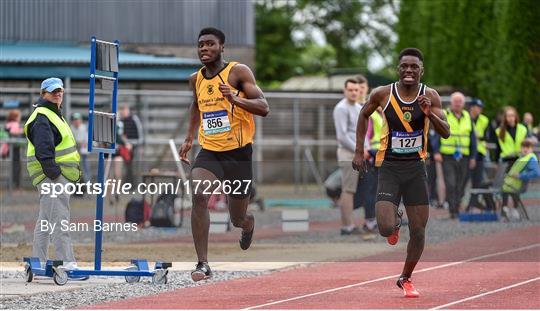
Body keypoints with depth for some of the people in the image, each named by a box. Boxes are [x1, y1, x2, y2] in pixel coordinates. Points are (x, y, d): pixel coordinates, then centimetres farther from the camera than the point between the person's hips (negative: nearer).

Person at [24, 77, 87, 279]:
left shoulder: (54, 115, 23)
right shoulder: (41, 118, -11)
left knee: (45, 221, 14)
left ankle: (38, 263, 19)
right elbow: (43, 149, -21)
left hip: (59, 175, 11)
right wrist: (52, 171, -26)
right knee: (59, 219, -14)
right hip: (51, 177, -11)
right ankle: (67, 264, -18)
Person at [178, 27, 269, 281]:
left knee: (238, 219, 9)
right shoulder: (196, 79, 6)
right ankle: (203, 264, -25)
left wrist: (235, 98, -31)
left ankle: (248, 225, 50)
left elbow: (263, 108, -16)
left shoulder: (238, 72, -9)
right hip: (209, 152, 3)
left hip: (238, 153, -3)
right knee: (199, 197, -26)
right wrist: (189, 138, 24)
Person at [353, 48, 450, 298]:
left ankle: (406, 279, 26)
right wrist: (359, 152, 8)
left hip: (416, 169, 1)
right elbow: (364, 115, 11)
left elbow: (446, 133, -10)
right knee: (385, 228, -17)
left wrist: (430, 114, -28)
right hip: (389, 167, -1)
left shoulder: (430, 96, -6)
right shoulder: (383, 94, -7)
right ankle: (394, 222, 22)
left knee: (418, 231, 4)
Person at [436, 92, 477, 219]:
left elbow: (473, 138, 18)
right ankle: (453, 211, -15)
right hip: (448, 157, -4)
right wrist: (436, 152, -12)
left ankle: (456, 209, 16)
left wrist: (473, 157, 12)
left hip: (463, 157, 4)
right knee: (450, 184, -13)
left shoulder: (467, 117, 14)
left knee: (460, 186, 5)